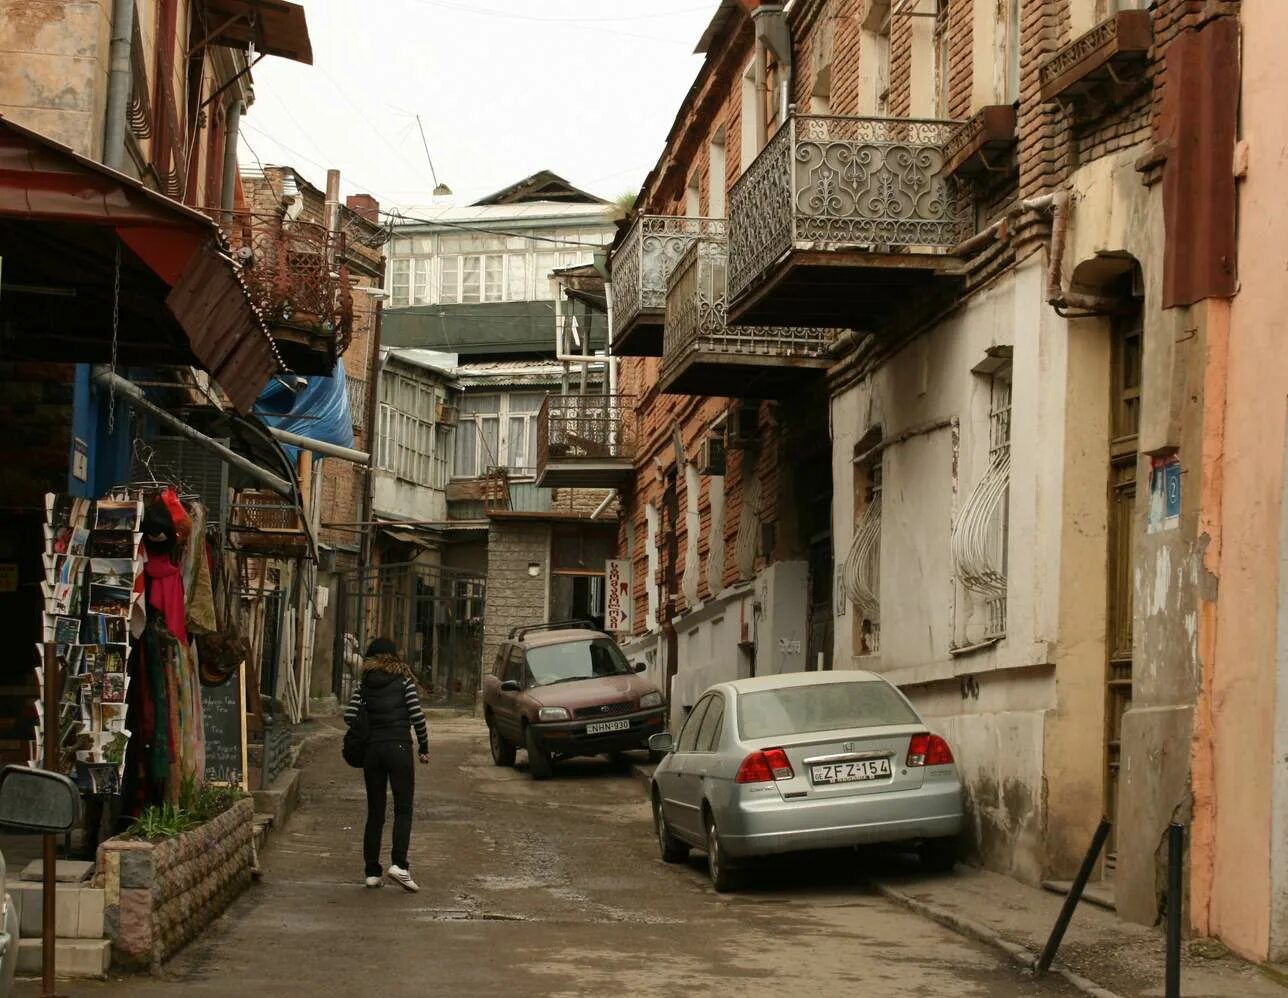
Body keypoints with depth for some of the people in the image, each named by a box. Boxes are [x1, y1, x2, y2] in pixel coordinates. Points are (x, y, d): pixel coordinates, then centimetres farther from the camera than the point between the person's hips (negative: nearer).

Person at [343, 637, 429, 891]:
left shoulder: (364, 684, 7)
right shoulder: (404, 681, 0)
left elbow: (349, 716, -1)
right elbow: (417, 716, -5)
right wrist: (424, 747, 6)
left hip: (371, 749, 3)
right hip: (399, 748, -3)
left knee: (375, 812, 9)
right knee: (403, 810, 0)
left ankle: (372, 872, 8)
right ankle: (398, 864, -17)